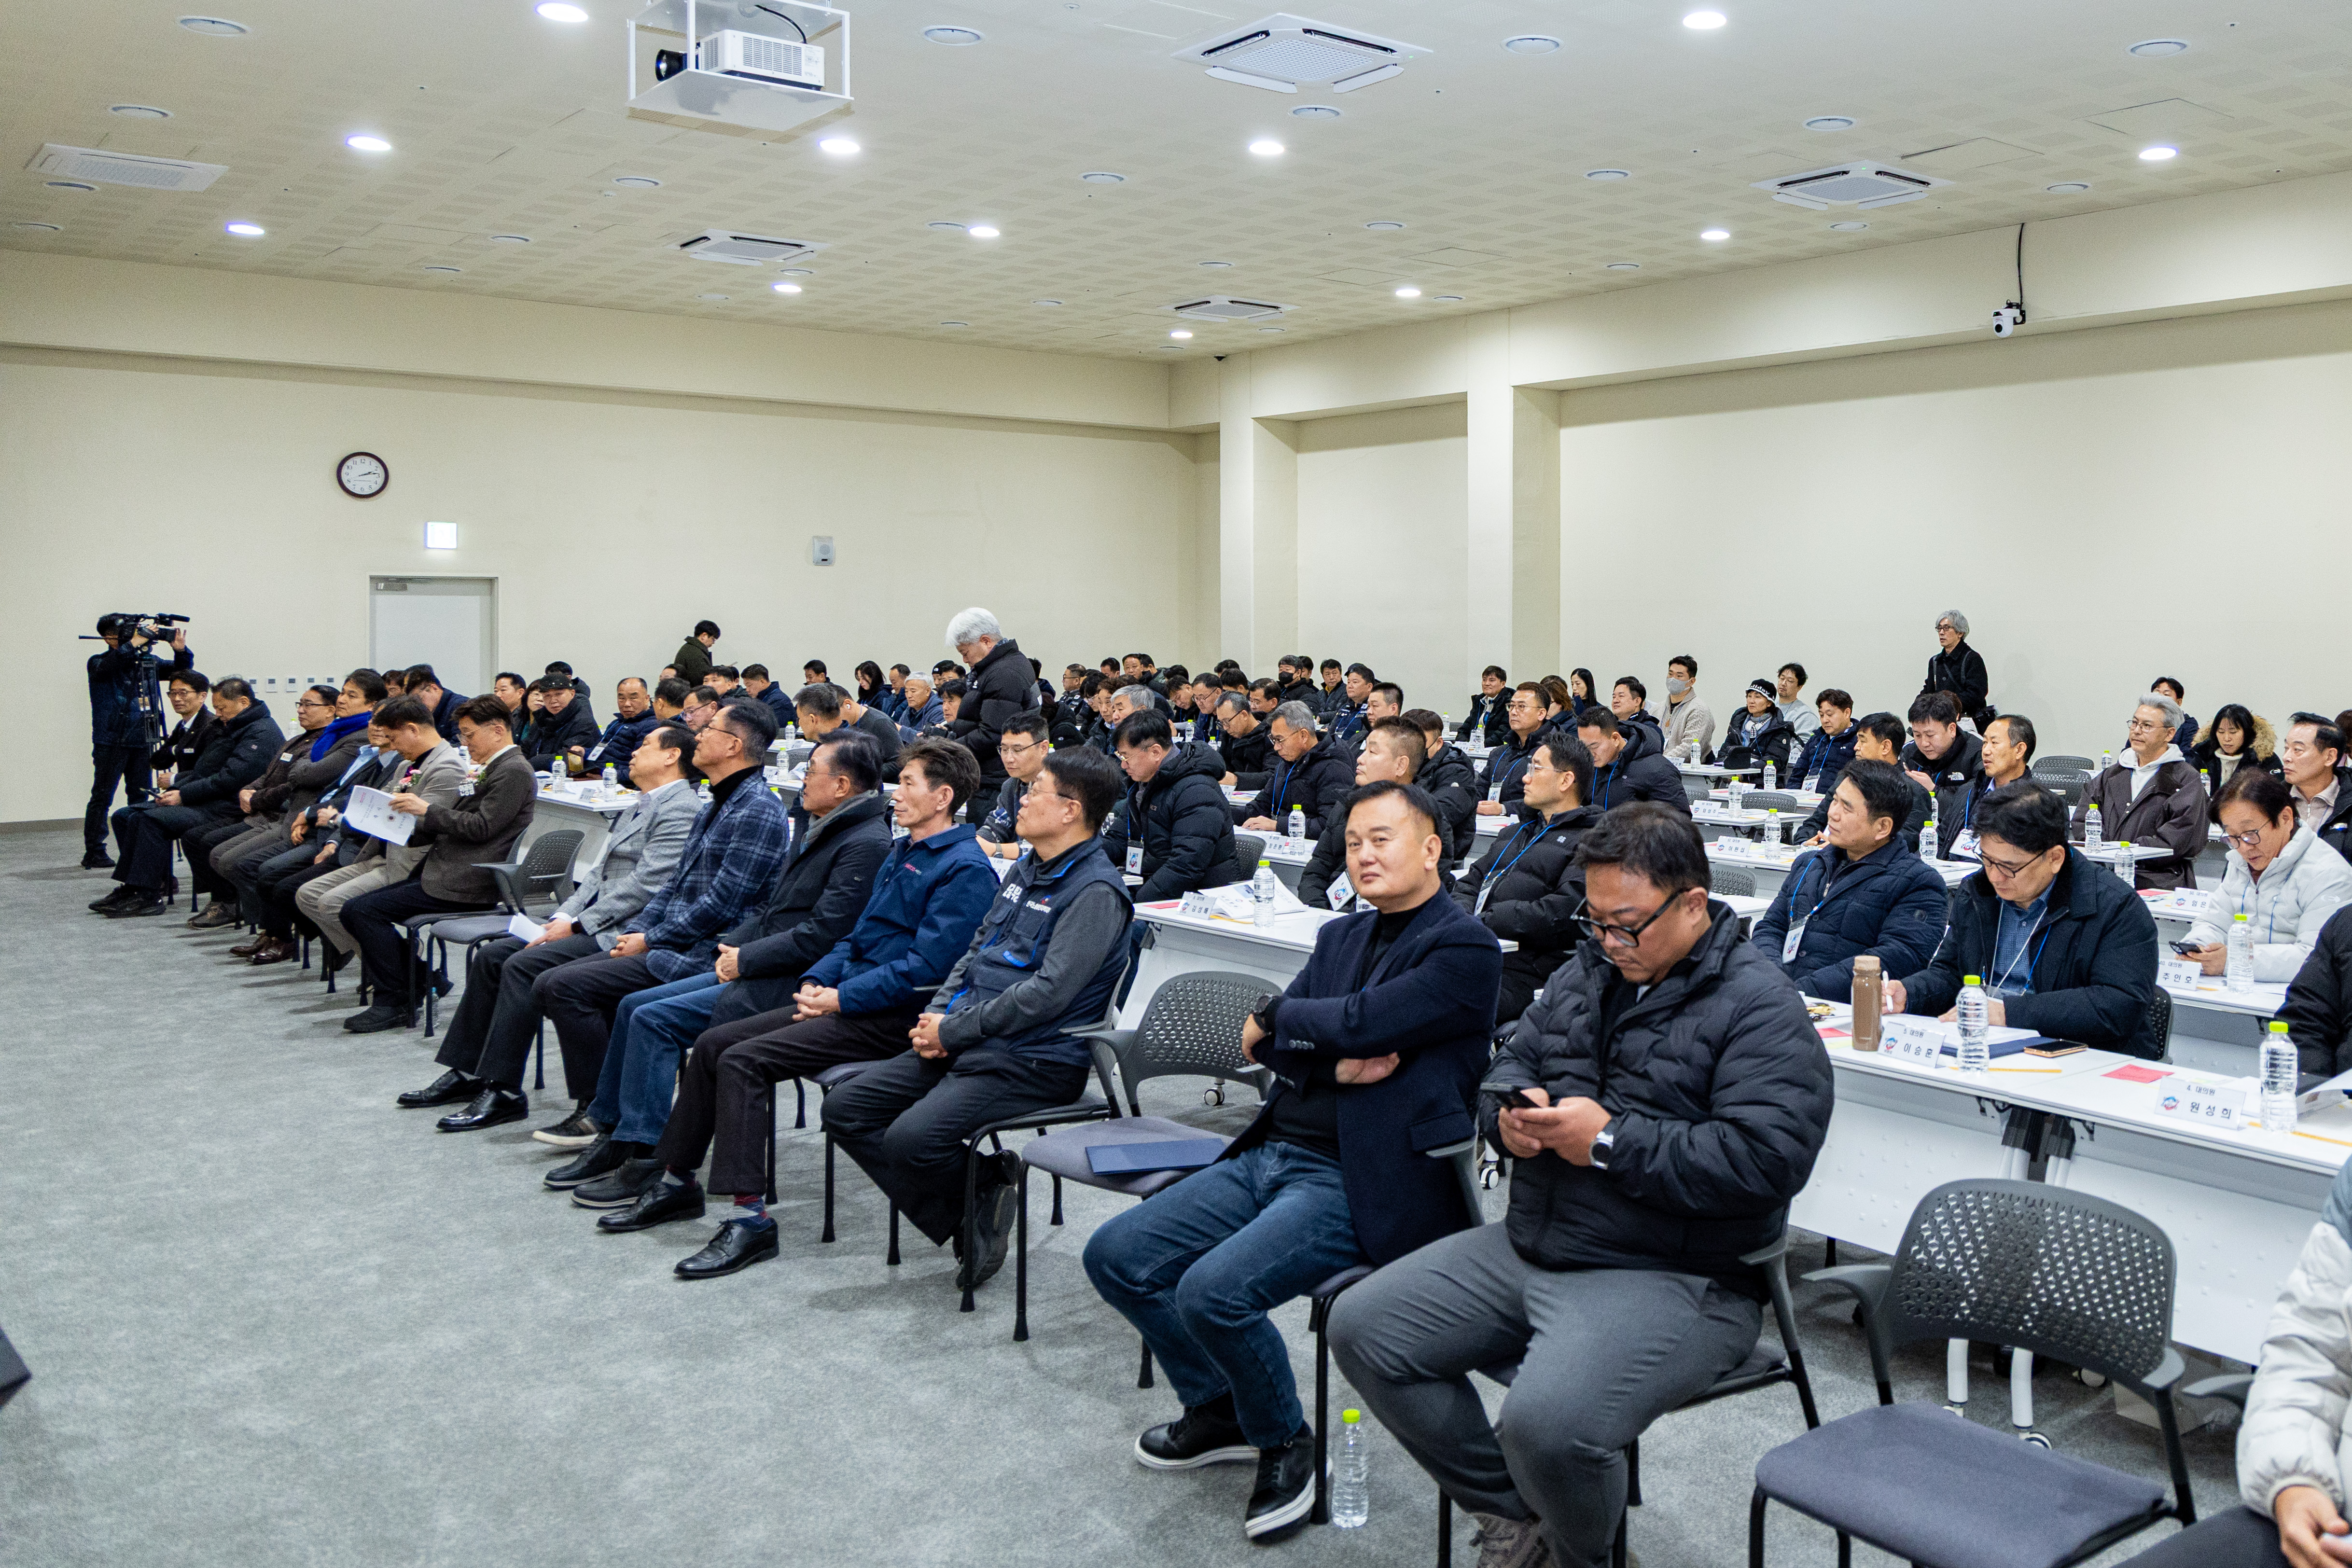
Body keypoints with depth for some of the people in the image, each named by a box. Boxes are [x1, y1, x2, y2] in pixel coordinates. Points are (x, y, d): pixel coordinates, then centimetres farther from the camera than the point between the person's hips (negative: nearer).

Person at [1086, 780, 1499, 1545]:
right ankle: (1219, 1409, 22)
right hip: (1273, 1155, 8)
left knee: (1215, 1291, -28)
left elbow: (1359, 1023, -20)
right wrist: (1339, 1066, -12)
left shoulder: (1465, 949, -8)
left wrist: (1279, 1017, -2)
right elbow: (1260, 1042, 6)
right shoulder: (1341, 935, 17)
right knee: (1116, 1255, 2)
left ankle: (1284, 1444, 2)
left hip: (1360, 1185, -8)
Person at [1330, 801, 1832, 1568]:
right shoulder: (1589, 971, 11)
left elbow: (1765, 1161, -23)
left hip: (1672, 1279, -8)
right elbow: (1508, 1065, 20)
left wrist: (1611, 1142, -22)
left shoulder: (1759, 1009, -12)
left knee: (1547, 1424, -31)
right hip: (1528, 1246, 8)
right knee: (1363, 1329, 1)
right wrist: (1511, 1115, -5)